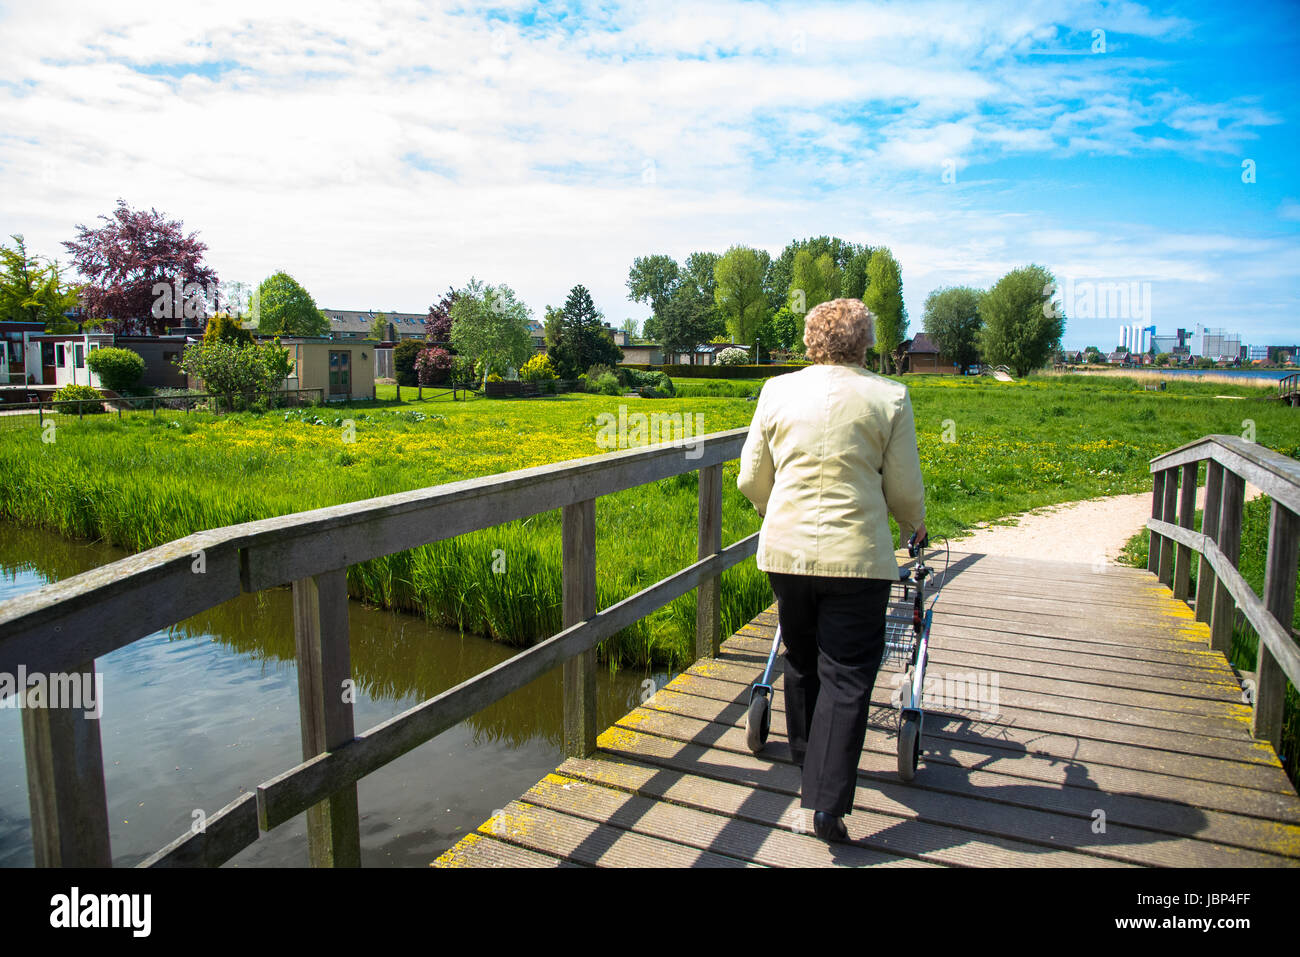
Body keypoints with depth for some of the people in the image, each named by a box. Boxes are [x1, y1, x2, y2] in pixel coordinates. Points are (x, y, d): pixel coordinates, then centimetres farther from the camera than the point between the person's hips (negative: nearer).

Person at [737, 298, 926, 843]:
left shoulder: (777, 391, 3)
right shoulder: (889, 397, -3)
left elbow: (751, 481, 7)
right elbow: (904, 491, 1)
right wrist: (915, 528, 23)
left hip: (784, 551, 3)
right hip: (857, 554, -3)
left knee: (801, 663, 21)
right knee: (847, 676, 6)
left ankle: (807, 769, 39)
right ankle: (827, 803, 4)